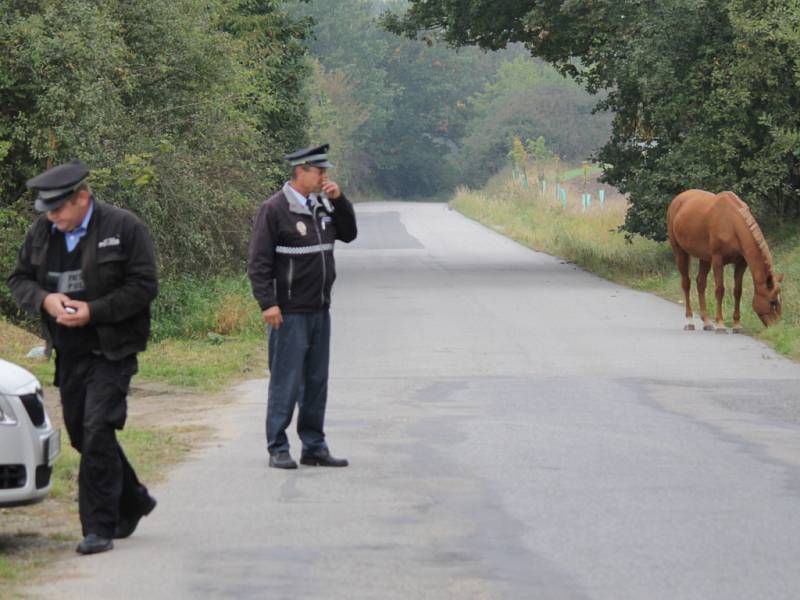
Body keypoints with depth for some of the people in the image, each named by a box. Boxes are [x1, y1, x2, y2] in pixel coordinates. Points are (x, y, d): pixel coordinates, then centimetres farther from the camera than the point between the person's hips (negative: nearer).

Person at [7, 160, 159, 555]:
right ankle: (132, 502, 34)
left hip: (110, 351, -6)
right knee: (82, 435, 13)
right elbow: (18, 280, 12)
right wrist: (44, 300, -11)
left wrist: (93, 311, -19)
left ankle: (99, 528, -10)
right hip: (69, 354, 6)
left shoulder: (123, 228, -9)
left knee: (97, 433, -15)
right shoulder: (41, 232, 7)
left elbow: (144, 286, -10)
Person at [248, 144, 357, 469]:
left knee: (316, 381, 11)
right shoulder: (274, 209, -10)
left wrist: (339, 199, 4)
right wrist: (267, 303, -20)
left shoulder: (321, 205, 12)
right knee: (286, 382, -4)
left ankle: (314, 447, 18)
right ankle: (278, 450, 3)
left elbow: (349, 234, 19)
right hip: (289, 314, -7)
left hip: (319, 310, 7)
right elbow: (259, 261, -13)